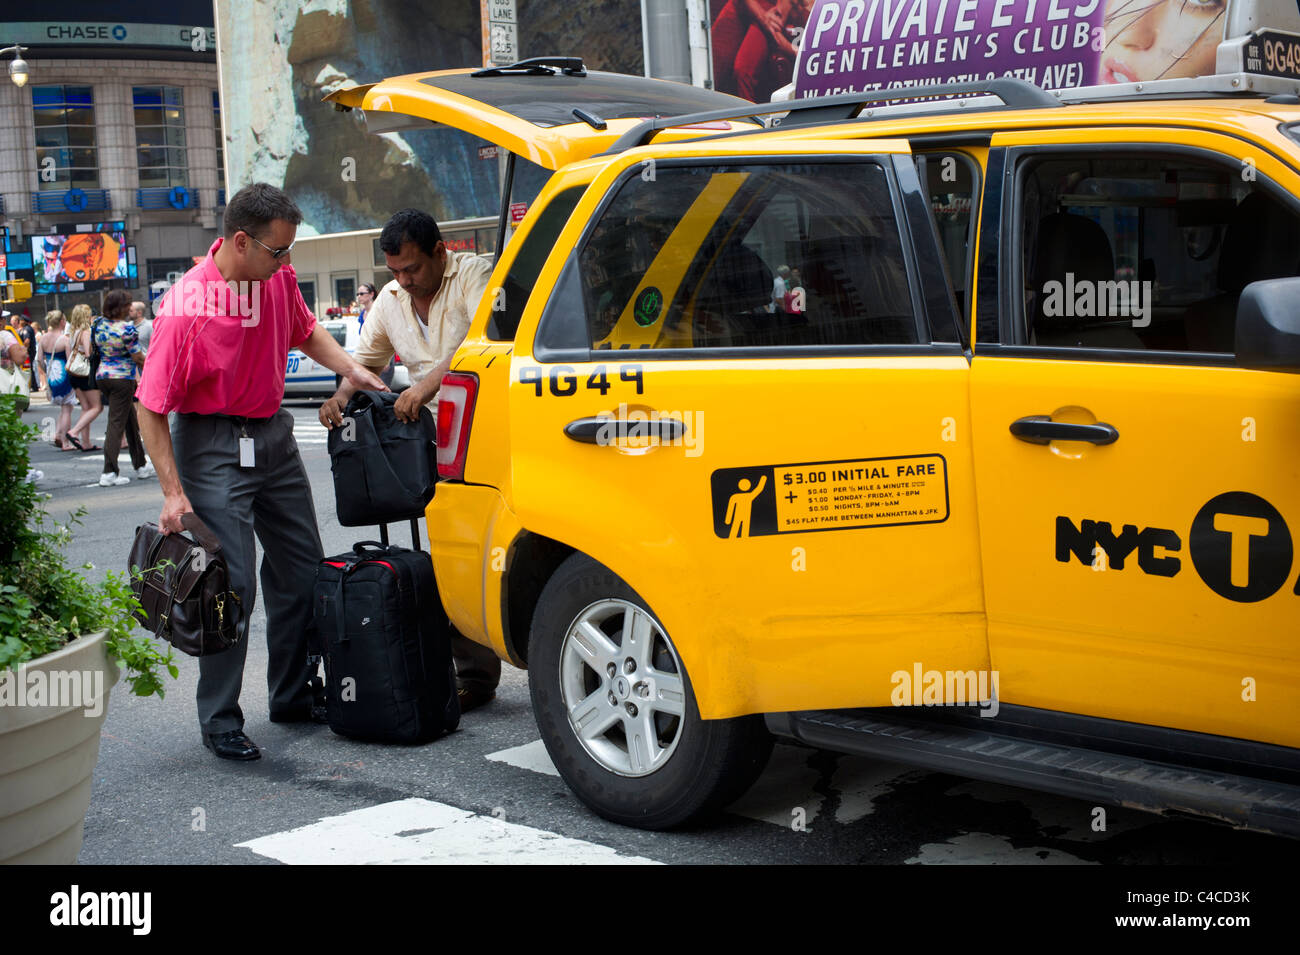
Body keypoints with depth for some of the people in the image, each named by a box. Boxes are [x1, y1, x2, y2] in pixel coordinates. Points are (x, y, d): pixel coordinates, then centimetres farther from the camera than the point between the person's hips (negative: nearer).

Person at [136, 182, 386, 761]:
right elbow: (151, 407, -17)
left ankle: (293, 697, 28)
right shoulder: (186, 307, -23)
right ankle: (219, 721, 5)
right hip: (213, 444, -7)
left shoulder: (279, 278, -4)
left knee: (302, 572, 13)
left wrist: (350, 370, 3)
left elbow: (305, 331, 19)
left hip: (274, 434, 7)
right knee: (233, 584, -9)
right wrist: (173, 491, -19)